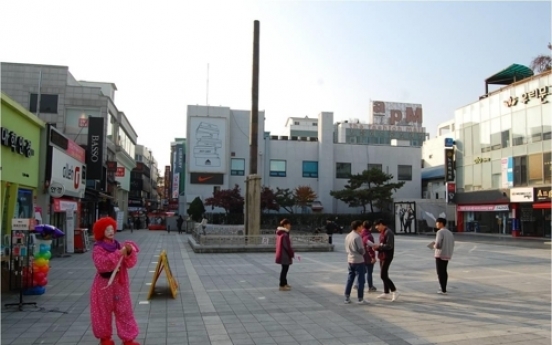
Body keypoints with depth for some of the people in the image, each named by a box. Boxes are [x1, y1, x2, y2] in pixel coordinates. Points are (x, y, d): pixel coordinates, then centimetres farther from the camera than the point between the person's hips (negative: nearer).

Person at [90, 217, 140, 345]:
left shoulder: (119, 246, 3)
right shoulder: (98, 249, -11)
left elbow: (130, 263, -1)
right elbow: (102, 264, -28)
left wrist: (129, 252, -20)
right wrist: (118, 254, -34)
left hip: (120, 284, 4)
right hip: (105, 284, -4)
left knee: (124, 311, 6)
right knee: (104, 312, 10)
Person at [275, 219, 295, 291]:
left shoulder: (280, 233, 9)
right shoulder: (284, 235, -23)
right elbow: (287, 247, -22)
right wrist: (292, 254, -12)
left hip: (282, 255, 10)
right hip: (285, 256, -10)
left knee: (284, 269, 20)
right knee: (285, 270, 0)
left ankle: (284, 283, 32)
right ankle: (282, 285, 7)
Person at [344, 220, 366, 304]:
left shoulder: (347, 236, 8)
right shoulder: (357, 237, -17)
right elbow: (361, 250, -15)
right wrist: (364, 252, 4)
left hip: (350, 260, 8)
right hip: (358, 261, -8)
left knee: (350, 279, 11)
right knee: (361, 280, 2)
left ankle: (347, 298, 13)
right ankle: (360, 298, 7)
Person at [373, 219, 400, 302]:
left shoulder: (388, 232, -17)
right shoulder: (382, 232, 13)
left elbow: (389, 246, -24)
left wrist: (378, 247, -19)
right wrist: (376, 247, 1)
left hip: (387, 257, -10)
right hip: (382, 256, 10)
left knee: (383, 275, -11)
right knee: (384, 275, 14)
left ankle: (395, 291, -4)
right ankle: (386, 293, 23)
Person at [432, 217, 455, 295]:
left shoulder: (440, 232, -15)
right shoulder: (450, 233, 10)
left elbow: (438, 245, -21)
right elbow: (452, 245, 12)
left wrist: (434, 245, 0)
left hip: (440, 255, -8)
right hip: (447, 255, 8)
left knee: (440, 273, 0)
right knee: (444, 272, 19)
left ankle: (443, 290, 0)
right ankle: (444, 288, 25)